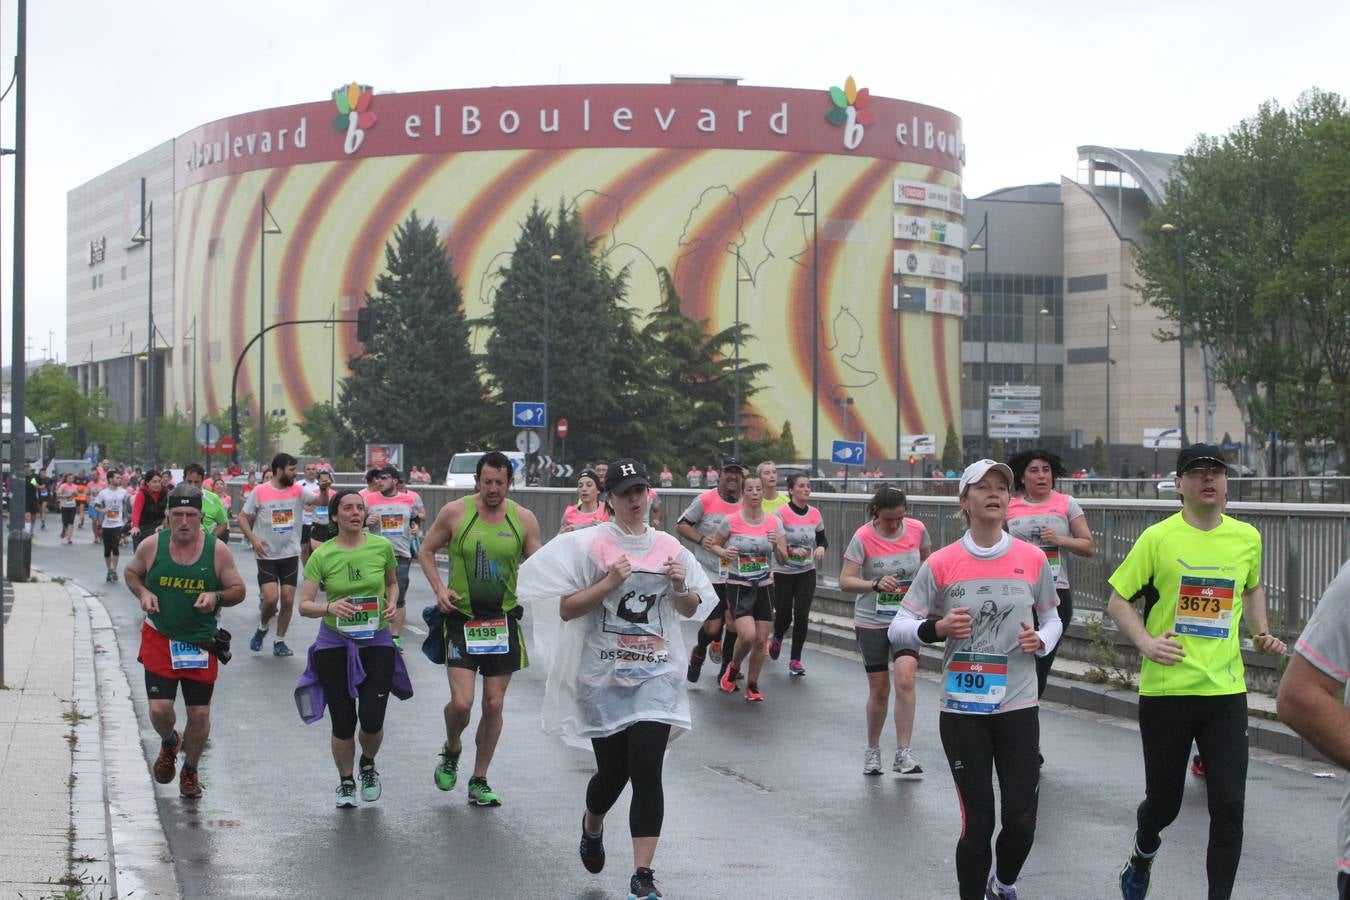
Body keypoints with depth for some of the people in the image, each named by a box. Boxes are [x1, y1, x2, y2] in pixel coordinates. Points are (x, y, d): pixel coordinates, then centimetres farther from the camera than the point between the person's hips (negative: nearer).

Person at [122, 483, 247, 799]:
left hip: (202, 643, 0)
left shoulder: (217, 550, -7)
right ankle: (169, 743, 28)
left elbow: (238, 590, 1)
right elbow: (131, 572, 12)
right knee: (160, 708, -9)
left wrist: (216, 597, -20)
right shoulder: (152, 546, -6)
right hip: (159, 639, 0)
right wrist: (142, 593, -9)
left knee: (199, 713, 4)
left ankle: (190, 771, 30)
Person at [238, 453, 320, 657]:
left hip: (290, 554, 3)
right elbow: (242, 517, -1)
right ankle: (262, 628, 16)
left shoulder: (298, 491, 1)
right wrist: (253, 539, -14)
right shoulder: (259, 492, -7)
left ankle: (279, 642, 17)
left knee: (288, 600, 3)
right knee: (271, 598, -14)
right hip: (267, 555, -3)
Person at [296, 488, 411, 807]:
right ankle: (346, 781, 27)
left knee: (372, 721, -8)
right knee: (343, 723, 2)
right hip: (334, 643, 0)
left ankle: (367, 764, 26)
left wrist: (391, 603, -4)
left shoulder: (382, 546, -3)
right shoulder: (322, 556, -6)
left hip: (376, 641, 0)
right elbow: (304, 605, -8)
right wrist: (329, 607, -27)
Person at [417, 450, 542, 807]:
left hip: (503, 619, 2)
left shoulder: (524, 519, -1)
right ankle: (451, 751, 23)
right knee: (461, 702, -11)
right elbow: (427, 551, 6)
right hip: (461, 617, -2)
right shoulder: (455, 512, -5)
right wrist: (439, 589, -8)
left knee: (494, 705, 6)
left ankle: (479, 781, 20)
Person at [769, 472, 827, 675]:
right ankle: (777, 639, 40)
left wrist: (821, 548, -10)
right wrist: (791, 551, -31)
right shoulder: (781, 513, -12)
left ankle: (795, 660, 5)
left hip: (807, 572, 3)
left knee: (802, 616, -7)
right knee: (784, 615, 4)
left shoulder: (814, 514, 1)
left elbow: (822, 539, 13)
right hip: (783, 572, -3)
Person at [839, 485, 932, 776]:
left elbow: (927, 558, 16)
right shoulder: (863, 537, -14)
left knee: (905, 680, -18)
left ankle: (904, 753, -13)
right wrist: (875, 584, -34)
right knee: (879, 689, 5)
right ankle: (872, 750, 27)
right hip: (871, 621, -1)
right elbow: (845, 581, -18)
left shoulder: (917, 529, -5)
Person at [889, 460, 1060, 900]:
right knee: (977, 821, -1)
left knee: (1021, 819, 2)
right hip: (962, 710, -1)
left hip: (1018, 707, 2)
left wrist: (1041, 641, -8)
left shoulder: (1033, 559, 0)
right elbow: (898, 628, -1)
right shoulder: (941, 563, -4)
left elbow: (1052, 619, 14)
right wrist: (937, 628, -20)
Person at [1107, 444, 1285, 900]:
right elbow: (1117, 601, -1)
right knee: (1163, 802, 10)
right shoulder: (1158, 537, -6)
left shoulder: (1247, 537, 5)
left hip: (1226, 691, 2)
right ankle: (1143, 856, 44)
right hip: (1166, 690, -2)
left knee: (1229, 806, -5)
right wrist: (1145, 642, -17)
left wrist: (1262, 632, 9)